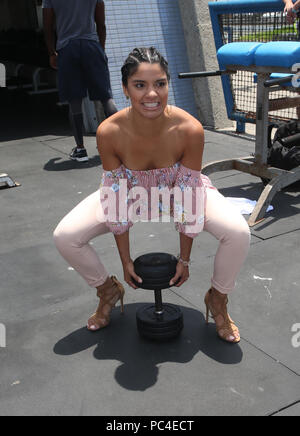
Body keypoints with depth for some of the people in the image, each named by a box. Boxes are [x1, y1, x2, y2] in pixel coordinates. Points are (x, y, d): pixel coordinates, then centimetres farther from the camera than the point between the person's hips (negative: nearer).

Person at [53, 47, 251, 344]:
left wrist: (184, 260, -13)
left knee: (238, 233, -24)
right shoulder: (109, 132, -30)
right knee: (64, 237, -14)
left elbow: (189, 199, -21)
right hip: (130, 191, 1)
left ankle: (217, 299, 7)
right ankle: (109, 291, 15)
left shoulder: (189, 129, -32)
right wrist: (125, 261, -11)